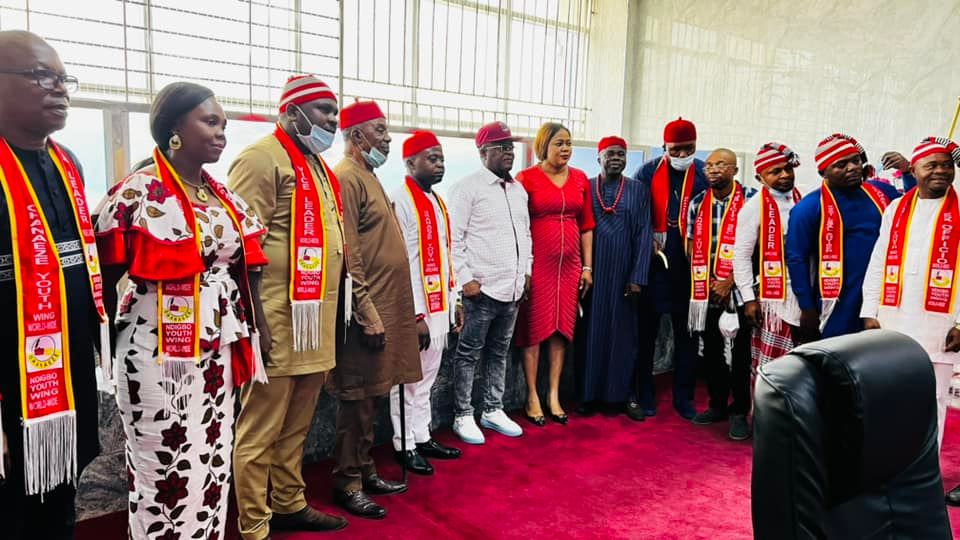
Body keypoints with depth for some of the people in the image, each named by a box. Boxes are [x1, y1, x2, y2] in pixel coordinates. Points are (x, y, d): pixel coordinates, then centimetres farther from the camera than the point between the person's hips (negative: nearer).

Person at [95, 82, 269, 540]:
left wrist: (247, 337, 12)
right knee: (166, 474, 6)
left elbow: (240, 268, 15)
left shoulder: (223, 196, 9)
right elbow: (100, 274, -7)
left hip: (218, 354, 6)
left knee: (213, 466, 14)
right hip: (158, 354, -6)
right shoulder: (135, 193, -11)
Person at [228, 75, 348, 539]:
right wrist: (257, 321, -20)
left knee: (296, 426, 19)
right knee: (261, 430, 3)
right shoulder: (263, 158, -10)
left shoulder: (317, 165, 18)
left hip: (314, 320, 9)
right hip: (278, 321, -9)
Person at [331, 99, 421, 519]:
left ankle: (365, 470, 28)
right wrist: (368, 314, -20)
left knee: (371, 396, 16)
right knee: (357, 399, 0)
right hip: (367, 310, -9)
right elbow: (347, 255, -19)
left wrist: (386, 310, 19)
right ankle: (347, 483, 13)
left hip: (386, 305, 9)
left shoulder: (367, 175, 17)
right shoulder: (346, 177, -12)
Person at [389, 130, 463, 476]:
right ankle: (405, 446, 16)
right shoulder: (401, 202, -13)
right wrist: (417, 315, -19)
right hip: (417, 309, -8)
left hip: (438, 306, 8)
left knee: (427, 378, 17)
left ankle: (422, 438, 28)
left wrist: (452, 302, 15)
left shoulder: (437, 201, 13)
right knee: (409, 380, 3)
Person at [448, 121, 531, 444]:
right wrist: (466, 279, -14)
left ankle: (493, 410, 28)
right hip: (481, 288, -7)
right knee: (469, 354, 3)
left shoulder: (519, 190, 15)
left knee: (499, 353, 15)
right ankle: (463, 416, 15)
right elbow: (454, 238, -10)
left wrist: (526, 272, 14)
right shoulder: (468, 188, -7)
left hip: (513, 288, 7)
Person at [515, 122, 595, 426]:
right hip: (536, 264, -4)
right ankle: (532, 397, 13)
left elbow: (586, 226, 11)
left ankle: (554, 396, 19)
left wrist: (587, 266, 7)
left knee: (562, 328, 8)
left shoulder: (580, 179, 9)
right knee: (534, 328, 2)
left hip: (569, 265, 4)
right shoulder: (526, 178, -4)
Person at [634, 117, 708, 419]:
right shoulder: (647, 173, 1)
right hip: (652, 263, -1)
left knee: (686, 333, 9)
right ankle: (644, 394, 19)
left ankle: (684, 397, 22)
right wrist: (648, 242, -8)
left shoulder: (705, 175, 2)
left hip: (690, 266, 1)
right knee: (647, 331, 7)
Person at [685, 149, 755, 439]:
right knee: (711, 349, 12)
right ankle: (717, 405, 26)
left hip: (738, 288, -4)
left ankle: (739, 412, 14)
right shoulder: (697, 203, 8)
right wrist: (706, 281, -1)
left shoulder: (750, 200, -5)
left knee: (741, 352, 2)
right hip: (706, 291, 4)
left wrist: (729, 283, -13)